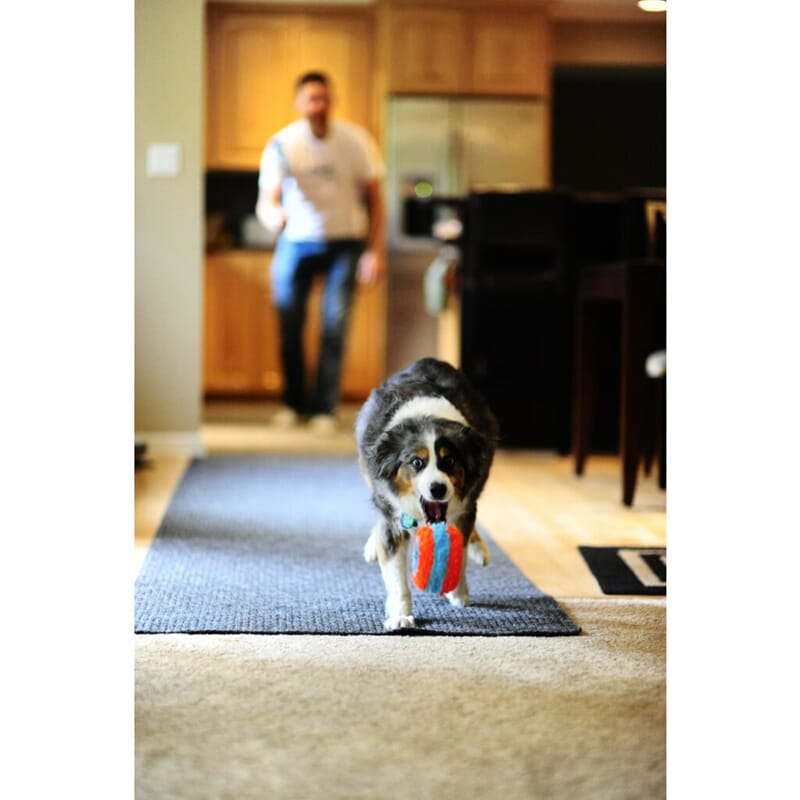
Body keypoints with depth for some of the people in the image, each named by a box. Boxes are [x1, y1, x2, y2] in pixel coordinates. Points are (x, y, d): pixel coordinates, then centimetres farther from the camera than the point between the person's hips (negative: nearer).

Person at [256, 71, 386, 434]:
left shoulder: (355, 140, -10)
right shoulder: (282, 144, -13)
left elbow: (374, 198, -4)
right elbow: (265, 201, -20)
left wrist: (376, 251, -12)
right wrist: (273, 215, -44)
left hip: (344, 243, 0)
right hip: (297, 241, 0)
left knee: (335, 325, -9)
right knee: (289, 325, -3)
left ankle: (325, 408, 2)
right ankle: (294, 402, 16)